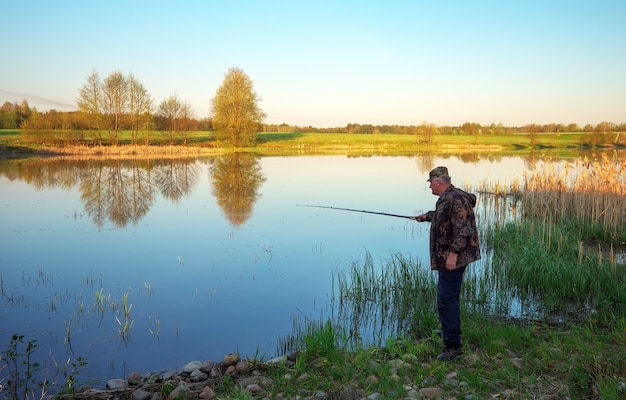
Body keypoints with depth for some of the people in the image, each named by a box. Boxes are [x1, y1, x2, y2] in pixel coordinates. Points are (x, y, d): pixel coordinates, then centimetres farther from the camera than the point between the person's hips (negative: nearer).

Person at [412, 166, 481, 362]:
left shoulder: (455, 199, -20)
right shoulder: (446, 198, 14)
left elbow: (462, 229, -26)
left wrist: (453, 253, -27)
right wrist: (426, 216, 49)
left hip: (453, 258, -11)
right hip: (446, 258, 11)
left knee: (447, 299, -11)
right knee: (448, 297, 23)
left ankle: (453, 345, -7)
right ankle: (451, 329, 39)